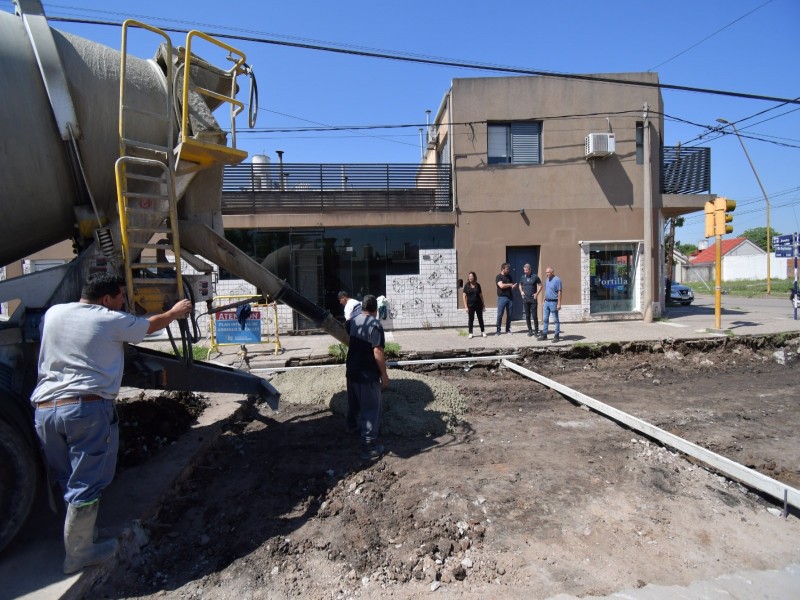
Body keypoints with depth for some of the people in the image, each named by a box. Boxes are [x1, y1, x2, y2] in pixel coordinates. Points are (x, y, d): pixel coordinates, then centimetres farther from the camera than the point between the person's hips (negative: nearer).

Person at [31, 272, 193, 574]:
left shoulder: (54, 312, 11)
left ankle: (77, 540, 33)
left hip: (44, 408, 7)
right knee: (85, 484, 3)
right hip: (88, 408, -7)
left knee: (67, 480, 19)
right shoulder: (112, 321, -3)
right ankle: (78, 554, 13)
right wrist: (175, 312, 33)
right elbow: (151, 324, 13)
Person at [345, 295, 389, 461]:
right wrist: (384, 375, -15)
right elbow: (378, 353, -23)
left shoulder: (352, 321, 3)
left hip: (352, 371, 8)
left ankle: (351, 425, 53)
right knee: (371, 409, 1)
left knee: (354, 401, 29)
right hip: (368, 375, -8)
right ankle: (369, 448, 6)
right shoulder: (375, 325, -19)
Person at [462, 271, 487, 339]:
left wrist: (483, 304, 9)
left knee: (480, 318, 10)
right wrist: (466, 306, -8)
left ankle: (482, 331, 22)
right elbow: (464, 296, -2)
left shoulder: (477, 285, 4)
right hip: (470, 305, -2)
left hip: (478, 305, 2)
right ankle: (470, 333, 12)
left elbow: (480, 295, 10)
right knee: (471, 319, 3)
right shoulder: (466, 285, -2)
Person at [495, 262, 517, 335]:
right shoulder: (498, 277, -3)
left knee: (509, 314, 6)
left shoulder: (509, 276, 15)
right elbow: (501, 286, -17)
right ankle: (498, 330, 2)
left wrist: (513, 287, -7)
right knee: (500, 314, -4)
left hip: (510, 297, 5)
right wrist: (510, 285, -4)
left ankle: (508, 329, 15)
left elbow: (511, 286, 17)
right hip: (502, 297, -5)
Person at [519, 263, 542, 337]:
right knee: (527, 316, 6)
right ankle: (530, 331, 14)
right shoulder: (522, 277, 6)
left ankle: (536, 331, 8)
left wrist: (537, 293, -6)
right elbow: (520, 285, 22)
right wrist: (521, 291, 6)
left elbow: (540, 285, 3)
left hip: (533, 299, -3)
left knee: (535, 315, -1)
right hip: (525, 299, 3)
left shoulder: (535, 276, -3)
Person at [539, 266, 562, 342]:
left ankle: (556, 336, 6)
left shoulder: (557, 280, -12)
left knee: (556, 319, 1)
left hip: (553, 302, -8)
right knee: (545, 319, 11)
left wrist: (559, 303, -19)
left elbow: (559, 292, -15)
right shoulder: (547, 280, 12)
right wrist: (544, 300, 17)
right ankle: (544, 335, 19)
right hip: (547, 302, 8)